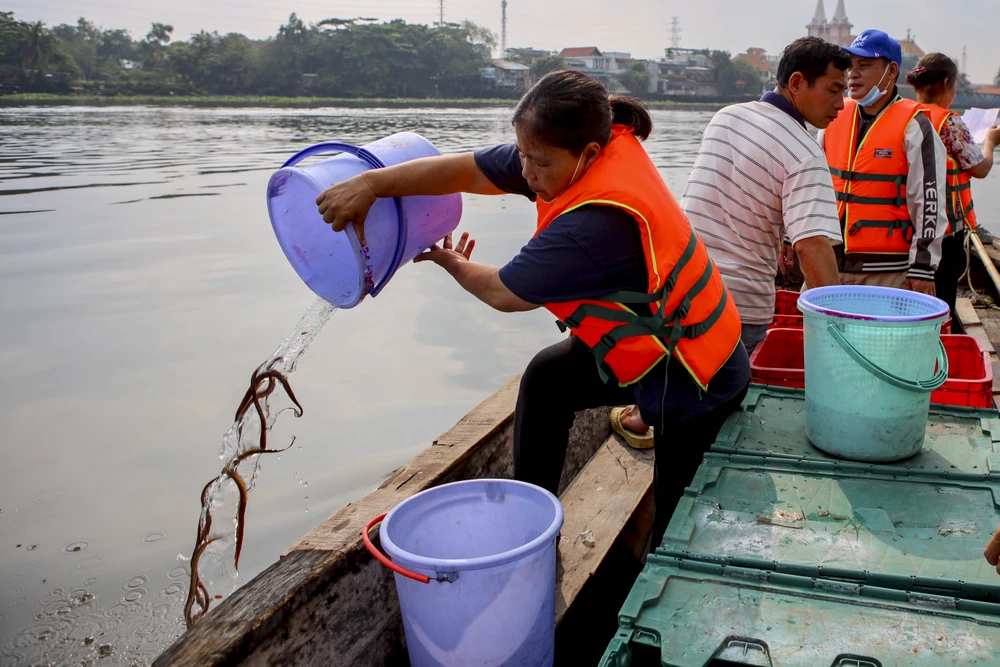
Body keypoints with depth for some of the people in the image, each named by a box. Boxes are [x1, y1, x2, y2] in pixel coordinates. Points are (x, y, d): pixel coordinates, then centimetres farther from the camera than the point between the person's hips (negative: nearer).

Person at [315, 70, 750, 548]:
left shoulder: (597, 222, -35)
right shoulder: (597, 147, -9)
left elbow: (503, 294, -21)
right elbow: (468, 170, -7)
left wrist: (453, 265, 0)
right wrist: (370, 183, -14)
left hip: (696, 382, -10)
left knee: (677, 529, 2)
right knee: (547, 378, 17)